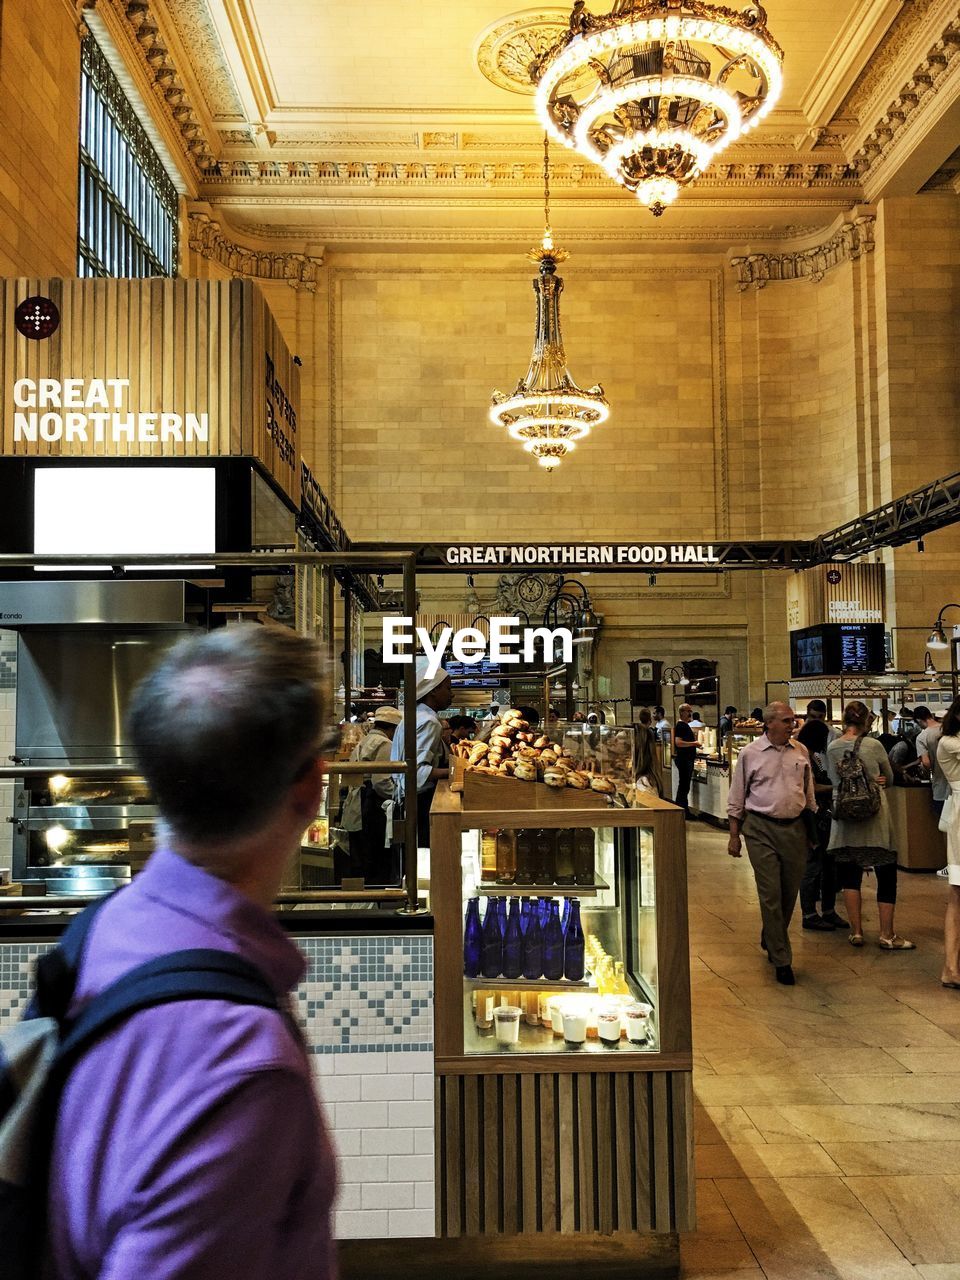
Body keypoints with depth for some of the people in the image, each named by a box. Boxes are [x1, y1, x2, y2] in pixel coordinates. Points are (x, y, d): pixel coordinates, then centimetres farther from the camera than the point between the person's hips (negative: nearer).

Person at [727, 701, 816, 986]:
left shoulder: (801, 751, 6)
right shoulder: (750, 753, -4)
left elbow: (809, 793, 17)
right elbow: (736, 798, 1)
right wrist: (734, 835, 0)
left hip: (795, 828, 4)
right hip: (762, 829, -4)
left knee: (790, 894, 12)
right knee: (771, 895, -5)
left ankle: (770, 940, 37)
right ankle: (781, 961, 3)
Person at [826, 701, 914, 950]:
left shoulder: (832, 748, -1)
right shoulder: (873, 745, -9)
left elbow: (834, 780, 7)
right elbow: (890, 779, 5)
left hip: (845, 817, 3)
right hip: (874, 816, -3)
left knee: (849, 874, 10)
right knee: (886, 874, 7)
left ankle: (856, 932, 14)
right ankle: (887, 935, 10)